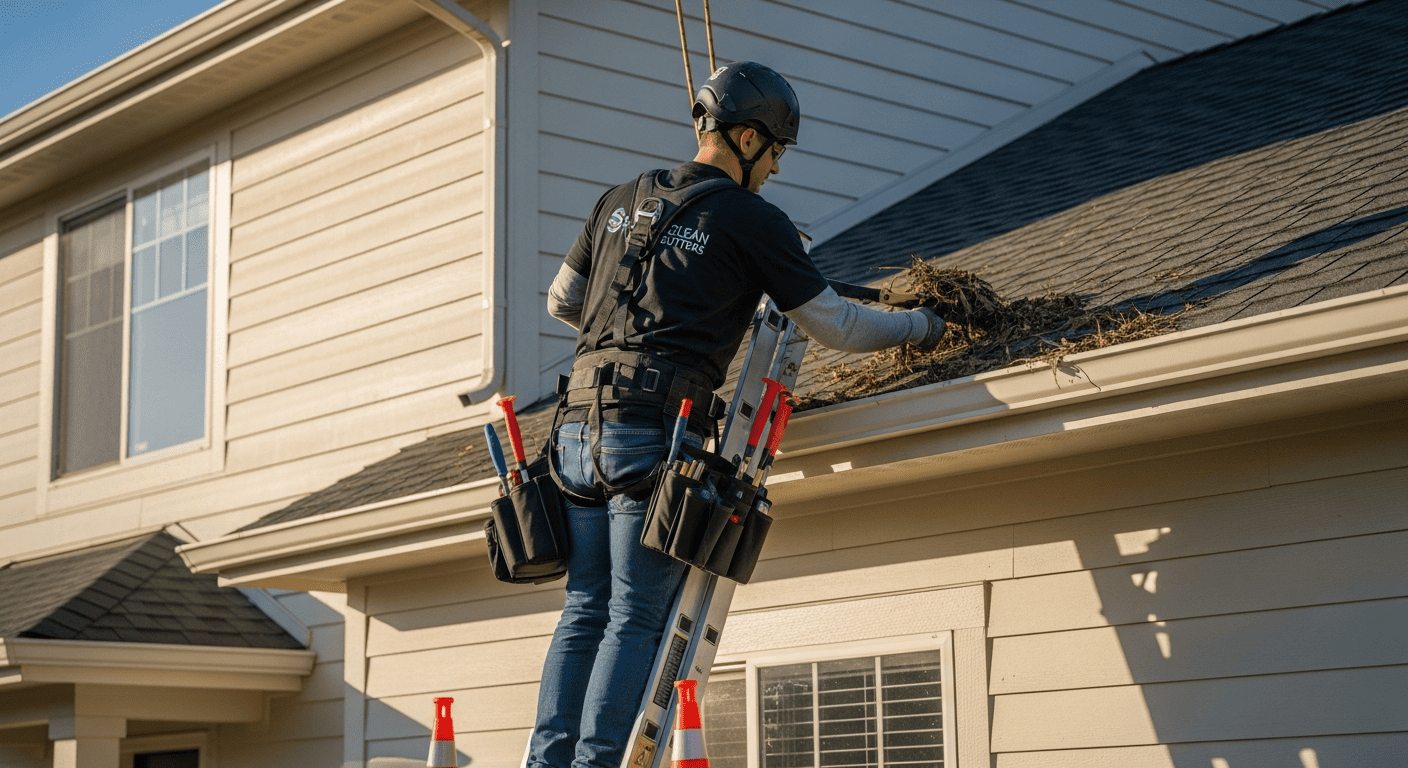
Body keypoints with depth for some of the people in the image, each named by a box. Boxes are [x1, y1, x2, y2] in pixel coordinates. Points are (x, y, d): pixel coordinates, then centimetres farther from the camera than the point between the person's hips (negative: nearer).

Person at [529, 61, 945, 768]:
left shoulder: (621, 200, 19)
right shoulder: (753, 220, 3)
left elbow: (561, 301, 28)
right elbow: (837, 327, 8)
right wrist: (920, 325, 24)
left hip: (580, 424, 6)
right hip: (655, 431, -6)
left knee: (584, 612, 9)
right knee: (636, 622, -5)